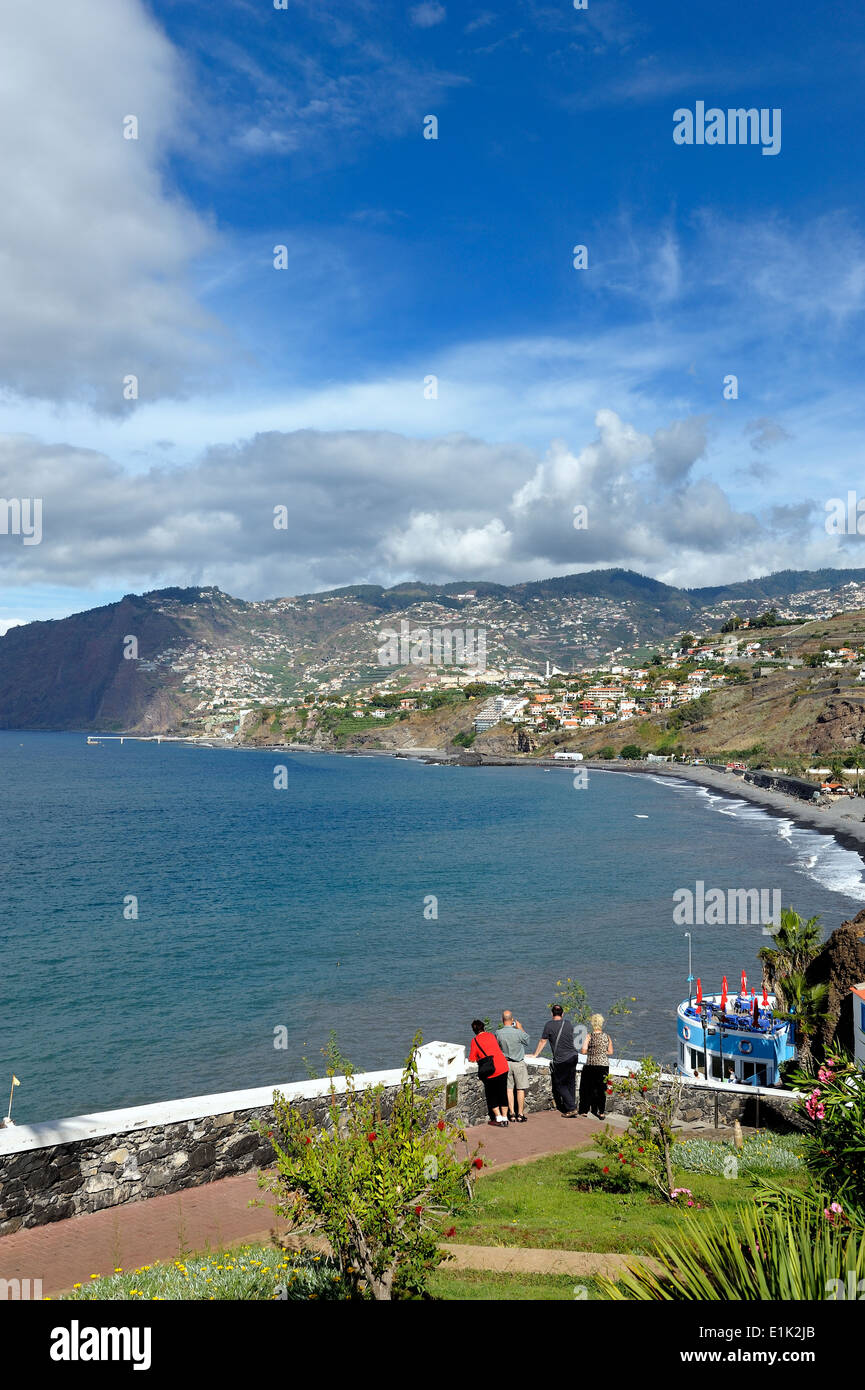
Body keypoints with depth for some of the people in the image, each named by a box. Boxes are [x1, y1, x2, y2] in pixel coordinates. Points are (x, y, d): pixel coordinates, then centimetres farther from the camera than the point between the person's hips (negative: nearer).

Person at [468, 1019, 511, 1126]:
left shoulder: (475, 1040, -3)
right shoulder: (491, 1036, 11)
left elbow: (472, 1059, -1)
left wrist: (478, 1058, 20)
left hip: (491, 1071, -4)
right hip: (503, 1067, 4)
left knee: (492, 1095, 12)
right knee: (503, 1093, 14)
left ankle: (498, 1118, 12)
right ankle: (505, 1118, 17)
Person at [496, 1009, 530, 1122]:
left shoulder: (498, 1033, -12)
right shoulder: (518, 1033, -20)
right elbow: (527, 1038, 1)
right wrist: (520, 1027, 14)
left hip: (505, 1063, 2)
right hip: (518, 1063, -2)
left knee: (509, 1088, 10)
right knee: (520, 1089, 7)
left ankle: (512, 1113, 10)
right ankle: (520, 1115, 10)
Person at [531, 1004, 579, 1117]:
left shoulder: (549, 1024, -5)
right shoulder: (568, 1023, 9)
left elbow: (543, 1041, 2)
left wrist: (535, 1054, 14)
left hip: (561, 1060, -5)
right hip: (573, 1056, 5)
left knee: (559, 1084, 4)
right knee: (571, 1083, 13)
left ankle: (571, 1108, -3)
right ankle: (571, 1106, 15)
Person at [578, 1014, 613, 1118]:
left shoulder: (589, 1036, -9)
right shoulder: (607, 1037, 1)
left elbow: (583, 1051, -15)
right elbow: (610, 1052, 6)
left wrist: (590, 1052, 5)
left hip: (590, 1066, -3)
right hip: (604, 1065, 3)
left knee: (587, 1089, 11)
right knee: (601, 1090, 11)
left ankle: (584, 1111, 15)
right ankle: (601, 1113, 14)